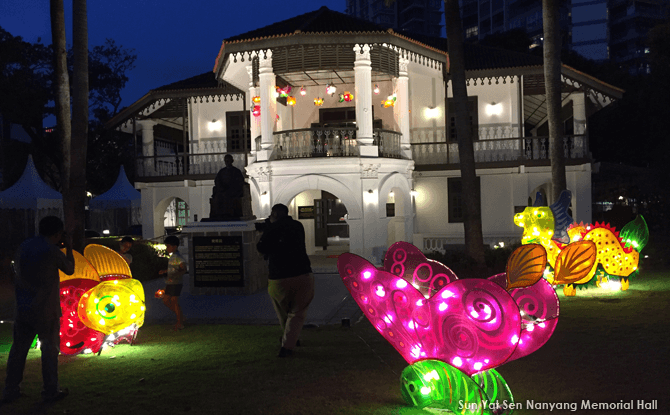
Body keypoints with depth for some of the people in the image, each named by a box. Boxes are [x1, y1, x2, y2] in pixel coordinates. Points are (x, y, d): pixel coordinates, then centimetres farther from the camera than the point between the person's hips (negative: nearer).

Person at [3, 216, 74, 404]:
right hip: (45, 309, -6)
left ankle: (10, 390, 18)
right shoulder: (52, 251, -15)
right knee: (49, 348, 5)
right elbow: (70, 270, 0)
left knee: (19, 347, 12)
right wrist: (69, 248, 11)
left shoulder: (24, 246, 4)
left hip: (22, 308, 6)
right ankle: (51, 391, 12)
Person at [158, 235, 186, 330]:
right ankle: (180, 317, 21)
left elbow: (183, 270, -23)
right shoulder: (172, 257, 14)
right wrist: (164, 271, 34)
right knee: (166, 301, 12)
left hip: (176, 283, -10)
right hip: (170, 283, 10)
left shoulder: (178, 257, -15)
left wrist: (174, 276, -34)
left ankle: (180, 323, 5)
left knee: (174, 302, -6)